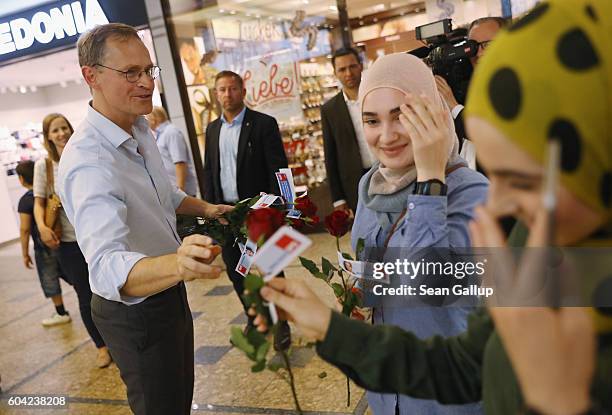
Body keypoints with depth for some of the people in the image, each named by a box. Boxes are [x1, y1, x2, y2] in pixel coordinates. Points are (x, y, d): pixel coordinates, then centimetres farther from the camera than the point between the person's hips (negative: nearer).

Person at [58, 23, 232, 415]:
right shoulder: (88, 161, -32)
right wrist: (177, 263, -65)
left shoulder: (141, 128, -1)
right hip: (134, 308, -8)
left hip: (167, 292, 9)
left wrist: (205, 208, 2)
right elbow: (107, 265, -47)